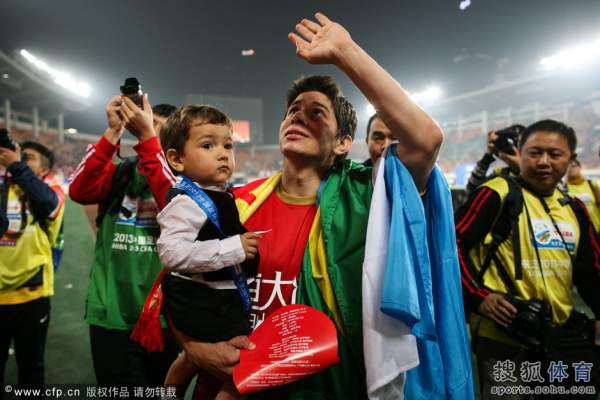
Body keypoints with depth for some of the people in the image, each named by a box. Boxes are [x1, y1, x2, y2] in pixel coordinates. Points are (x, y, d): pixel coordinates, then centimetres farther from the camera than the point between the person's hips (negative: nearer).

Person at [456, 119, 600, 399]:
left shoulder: (574, 208, 9)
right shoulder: (498, 193, -13)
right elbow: (452, 242, -17)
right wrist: (477, 297, -21)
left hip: (560, 335, 8)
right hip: (502, 335, -7)